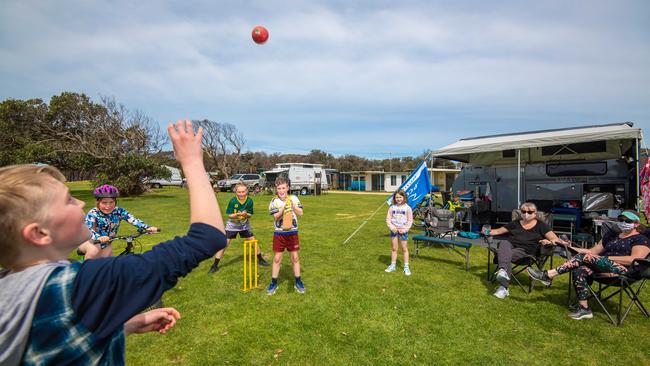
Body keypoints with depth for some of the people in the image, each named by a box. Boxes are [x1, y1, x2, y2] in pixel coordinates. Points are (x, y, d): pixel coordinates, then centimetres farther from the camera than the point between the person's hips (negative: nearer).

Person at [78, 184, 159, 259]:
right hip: (89, 241, -4)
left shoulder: (119, 211, -18)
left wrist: (147, 228, -47)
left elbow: (133, 219, -30)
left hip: (105, 244, 4)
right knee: (94, 249, -34)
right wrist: (99, 237, -62)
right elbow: (88, 230, -40)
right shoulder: (93, 213, -26)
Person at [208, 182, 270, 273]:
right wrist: (237, 214, -34)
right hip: (232, 225, -2)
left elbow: (250, 215, -7)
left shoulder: (249, 201, -16)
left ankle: (260, 259, 25)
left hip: (245, 225, 2)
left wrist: (246, 214, -30)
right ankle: (215, 265, 9)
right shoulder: (233, 201, -21)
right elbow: (229, 215, -15)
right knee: (224, 244, -5)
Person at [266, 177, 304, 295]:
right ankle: (273, 283, 20)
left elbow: (300, 213, -7)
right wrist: (284, 207, -27)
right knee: (277, 259, 6)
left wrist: (292, 205, -20)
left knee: (295, 258, 9)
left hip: (292, 232, 1)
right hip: (279, 233, -1)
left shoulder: (294, 198, -2)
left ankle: (298, 282, 23)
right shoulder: (274, 201, -6)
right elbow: (276, 217, -15)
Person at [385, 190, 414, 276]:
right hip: (394, 230, 2)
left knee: (405, 249, 5)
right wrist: (392, 227, -11)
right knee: (393, 248, 11)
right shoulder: (392, 207, 0)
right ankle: (393, 266, 22)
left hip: (403, 231, -2)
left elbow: (410, 220, -3)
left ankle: (406, 267, 15)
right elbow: (388, 219, 2)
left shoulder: (407, 208, -5)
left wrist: (405, 229, -12)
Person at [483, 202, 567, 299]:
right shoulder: (515, 223, 26)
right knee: (504, 243, -36)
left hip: (525, 250, -3)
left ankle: (503, 287, -50)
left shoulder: (540, 225, 17)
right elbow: (499, 231, 27)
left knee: (505, 255, -35)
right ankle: (503, 271, -59)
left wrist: (549, 241, -18)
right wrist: (488, 232, 7)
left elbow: (555, 239, 6)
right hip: (509, 245, 3)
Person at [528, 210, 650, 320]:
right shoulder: (611, 235, 26)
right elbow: (593, 251, 23)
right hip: (603, 267, 6)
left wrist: (607, 258, -17)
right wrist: (571, 248, 9)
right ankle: (584, 309, -24)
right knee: (579, 271, -27)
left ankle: (548, 275, -31)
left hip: (625, 270, -6)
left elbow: (635, 259, -11)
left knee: (585, 257, -29)